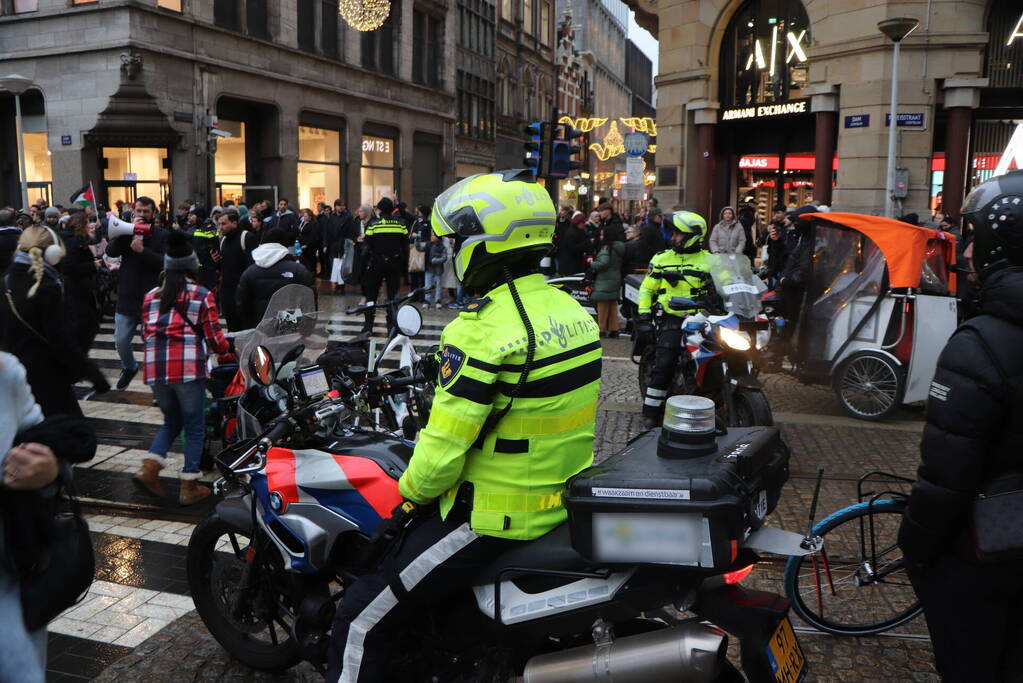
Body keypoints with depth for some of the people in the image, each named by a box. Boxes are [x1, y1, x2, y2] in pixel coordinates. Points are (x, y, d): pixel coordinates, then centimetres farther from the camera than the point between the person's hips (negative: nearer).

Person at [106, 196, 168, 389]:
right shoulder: (125, 233, 8)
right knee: (121, 341, 10)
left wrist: (142, 250, -25)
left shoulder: (161, 236, -2)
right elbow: (111, 251, -9)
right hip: (127, 298, 4)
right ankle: (129, 368, 38)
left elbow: (165, 262, -16)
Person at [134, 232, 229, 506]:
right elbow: (214, 339, -1)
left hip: (156, 369, 5)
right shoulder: (202, 296, 0)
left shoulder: (151, 296, 12)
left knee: (171, 422, 23)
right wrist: (226, 347, 21)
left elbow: (145, 334, 14)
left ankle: (148, 468, 5)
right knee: (194, 427, 9)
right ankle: (189, 487, 12)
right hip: (189, 369, -4)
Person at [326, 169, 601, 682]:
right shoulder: (572, 309, 3)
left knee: (362, 621, 2)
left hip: (494, 517, -9)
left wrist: (409, 494, -2)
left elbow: (444, 446, -23)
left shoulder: (481, 330, -23)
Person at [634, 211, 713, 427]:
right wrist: (643, 317, 3)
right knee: (663, 365, -12)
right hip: (672, 320, 0)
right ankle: (652, 412, -2)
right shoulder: (662, 259, 12)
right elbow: (647, 288, 13)